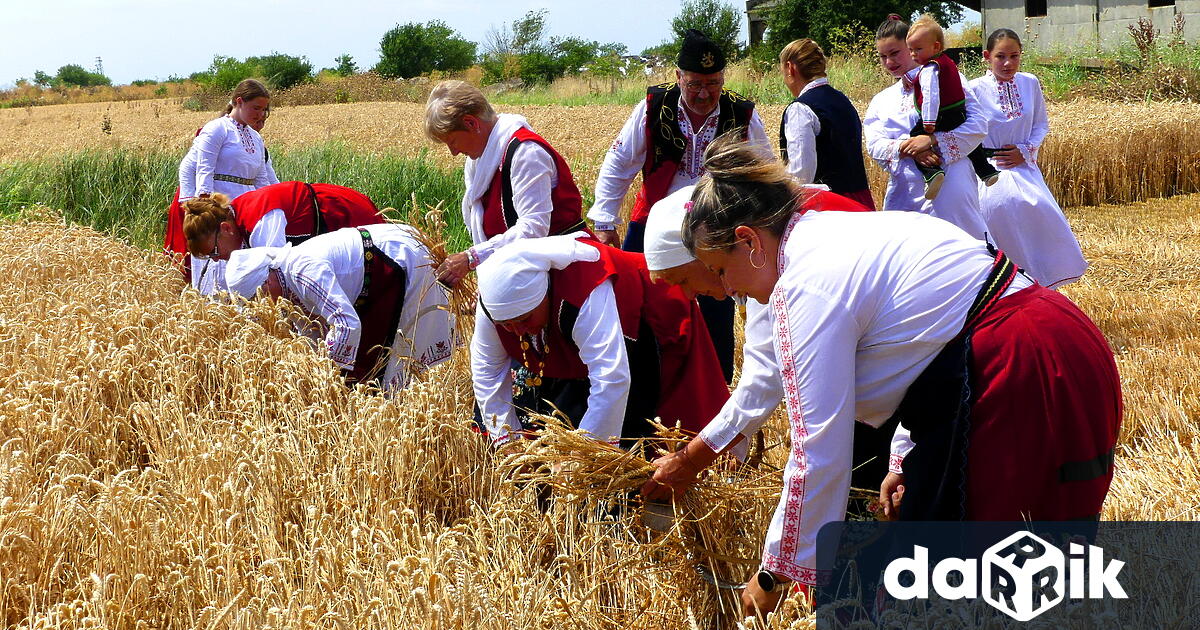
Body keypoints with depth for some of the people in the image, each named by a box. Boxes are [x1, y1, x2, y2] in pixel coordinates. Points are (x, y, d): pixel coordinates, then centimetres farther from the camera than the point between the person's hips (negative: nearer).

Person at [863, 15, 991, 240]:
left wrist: (932, 140, -16)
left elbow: (978, 125, -6)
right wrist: (908, 148, -16)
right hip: (904, 193, 4)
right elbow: (874, 145, 4)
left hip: (948, 185, -4)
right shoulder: (881, 101, 19)